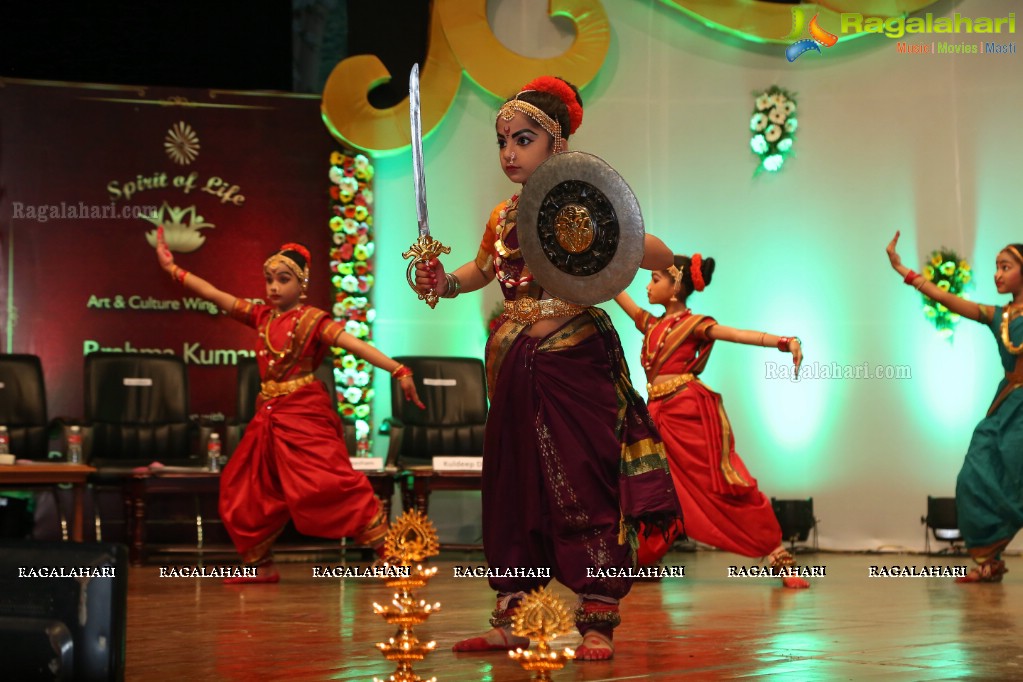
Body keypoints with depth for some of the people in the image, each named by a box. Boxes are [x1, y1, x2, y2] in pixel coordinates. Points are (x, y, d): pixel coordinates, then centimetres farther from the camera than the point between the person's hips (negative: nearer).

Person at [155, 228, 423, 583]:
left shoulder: (312, 320, -7)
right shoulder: (261, 316, 10)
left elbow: (355, 344, -18)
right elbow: (214, 294, 12)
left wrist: (398, 371, -28)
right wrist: (172, 268, 12)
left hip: (305, 414, -7)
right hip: (269, 416, 7)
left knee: (330, 482, -16)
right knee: (245, 489, 10)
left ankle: (388, 550, -13)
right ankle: (260, 565, 23)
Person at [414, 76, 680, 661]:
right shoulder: (503, 218, 11)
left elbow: (662, 258, -9)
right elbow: (482, 270, 31)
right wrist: (445, 282, 11)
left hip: (576, 367, -6)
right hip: (517, 371, 6)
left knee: (586, 487, -7)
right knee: (514, 491, 10)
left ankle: (598, 625, -2)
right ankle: (511, 619, 18)